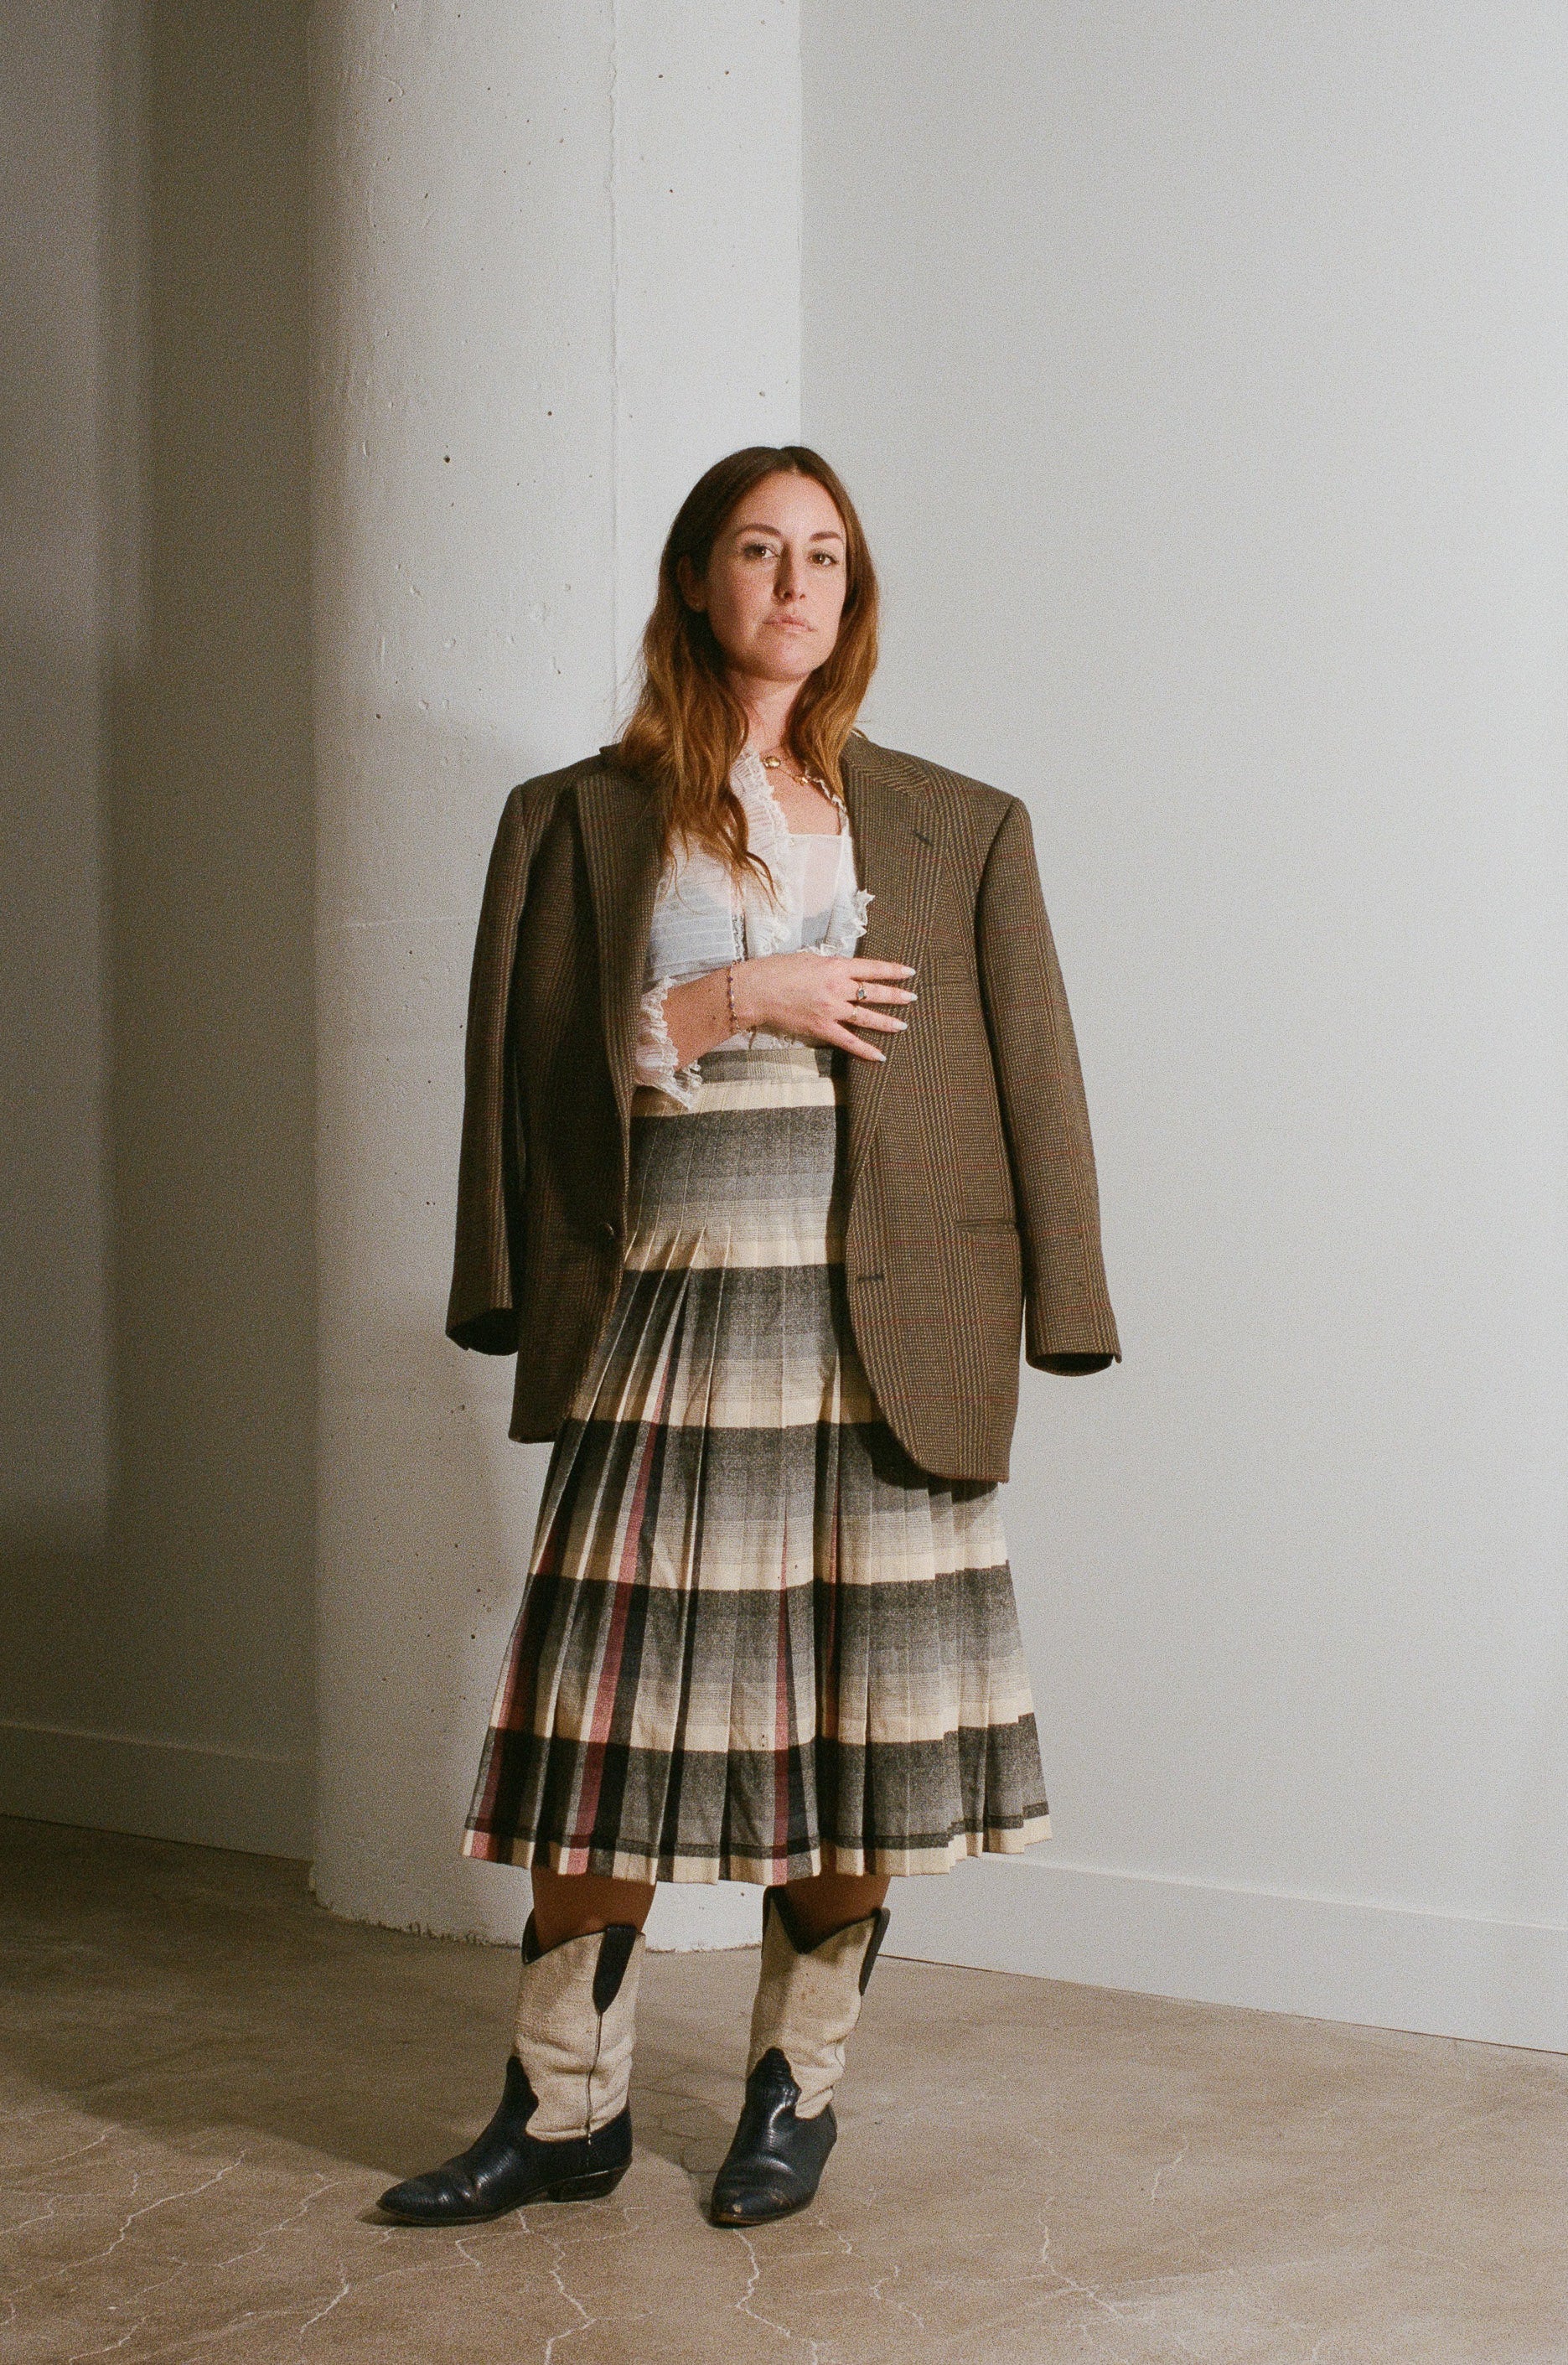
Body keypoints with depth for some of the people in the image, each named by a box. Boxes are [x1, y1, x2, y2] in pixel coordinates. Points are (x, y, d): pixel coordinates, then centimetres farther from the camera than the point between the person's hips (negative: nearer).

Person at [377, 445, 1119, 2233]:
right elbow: (539, 1065, 1)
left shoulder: (958, 831, 8)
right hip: (665, 1326, 0)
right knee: (609, 1722, 0)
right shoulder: (581, 821, 7)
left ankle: (798, 2091, 22)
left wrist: (1052, 1317, 1)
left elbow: (1033, 1080, 7)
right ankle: (565, 2110, 14)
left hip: (880, 1332, 1)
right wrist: (738, 999, -9)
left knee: (854, 1727, 5)